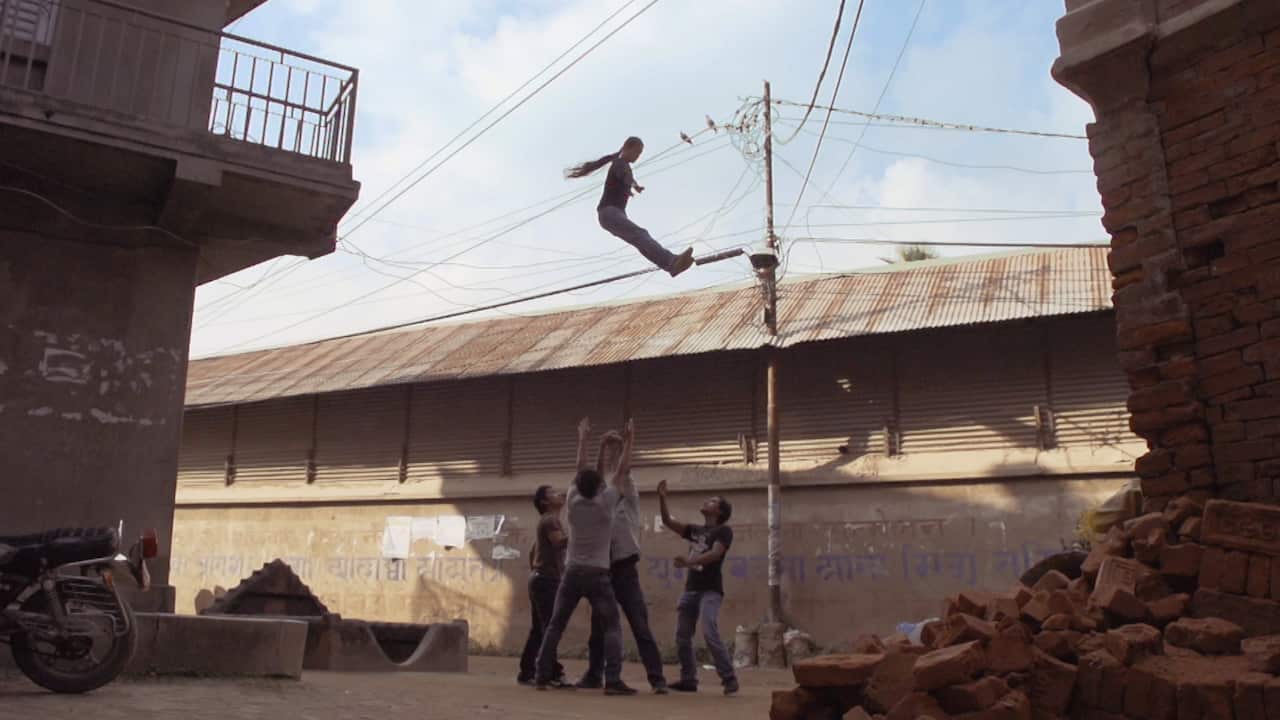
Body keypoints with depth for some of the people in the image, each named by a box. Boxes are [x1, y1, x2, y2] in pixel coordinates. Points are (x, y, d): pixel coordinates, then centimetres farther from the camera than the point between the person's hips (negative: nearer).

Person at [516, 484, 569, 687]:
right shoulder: (550, 520, -9)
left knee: (537, 630, 10)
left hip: (539, 579, 10)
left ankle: (526, 672, 13)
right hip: (547, 579, -10)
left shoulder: (547, 521, 22)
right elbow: (560, 542, -26)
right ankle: (552, 674, -16)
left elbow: (532, 551, 27)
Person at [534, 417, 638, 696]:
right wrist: (628, 444, 12)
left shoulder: (573, 503, 1)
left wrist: (582, 438, 22)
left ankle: (541, 676, 10)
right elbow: (620, 472, 1)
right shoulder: (605, 503, -7)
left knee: (555, 626, 10)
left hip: (572, 573, 4)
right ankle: (613, 680, -14)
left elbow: (579, 471, 13)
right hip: (596, 574, -4)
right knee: (612, 627, -2)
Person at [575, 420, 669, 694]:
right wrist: (583, 439, 1)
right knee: (598, 627, 13)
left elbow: (624, 469, -15)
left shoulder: (629, 497, 1)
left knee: (640, 626, -7)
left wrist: (629, 440, -22)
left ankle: (657, 679, -6)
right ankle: (593, 675, 25)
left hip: (625, 570, -4)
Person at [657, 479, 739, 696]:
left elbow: (715, 554, -18)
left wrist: (690, 561, -32)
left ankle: (729, 678, -15)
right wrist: (662, 498, 2)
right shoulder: (695, 530, 18)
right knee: (682, 636, 6)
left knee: (710, 633, -21)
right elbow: (668, 522, 14)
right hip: (691, 588, 7)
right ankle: (688, 679, 16)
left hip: (710, 590, -7)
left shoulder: (723, 530, -2)